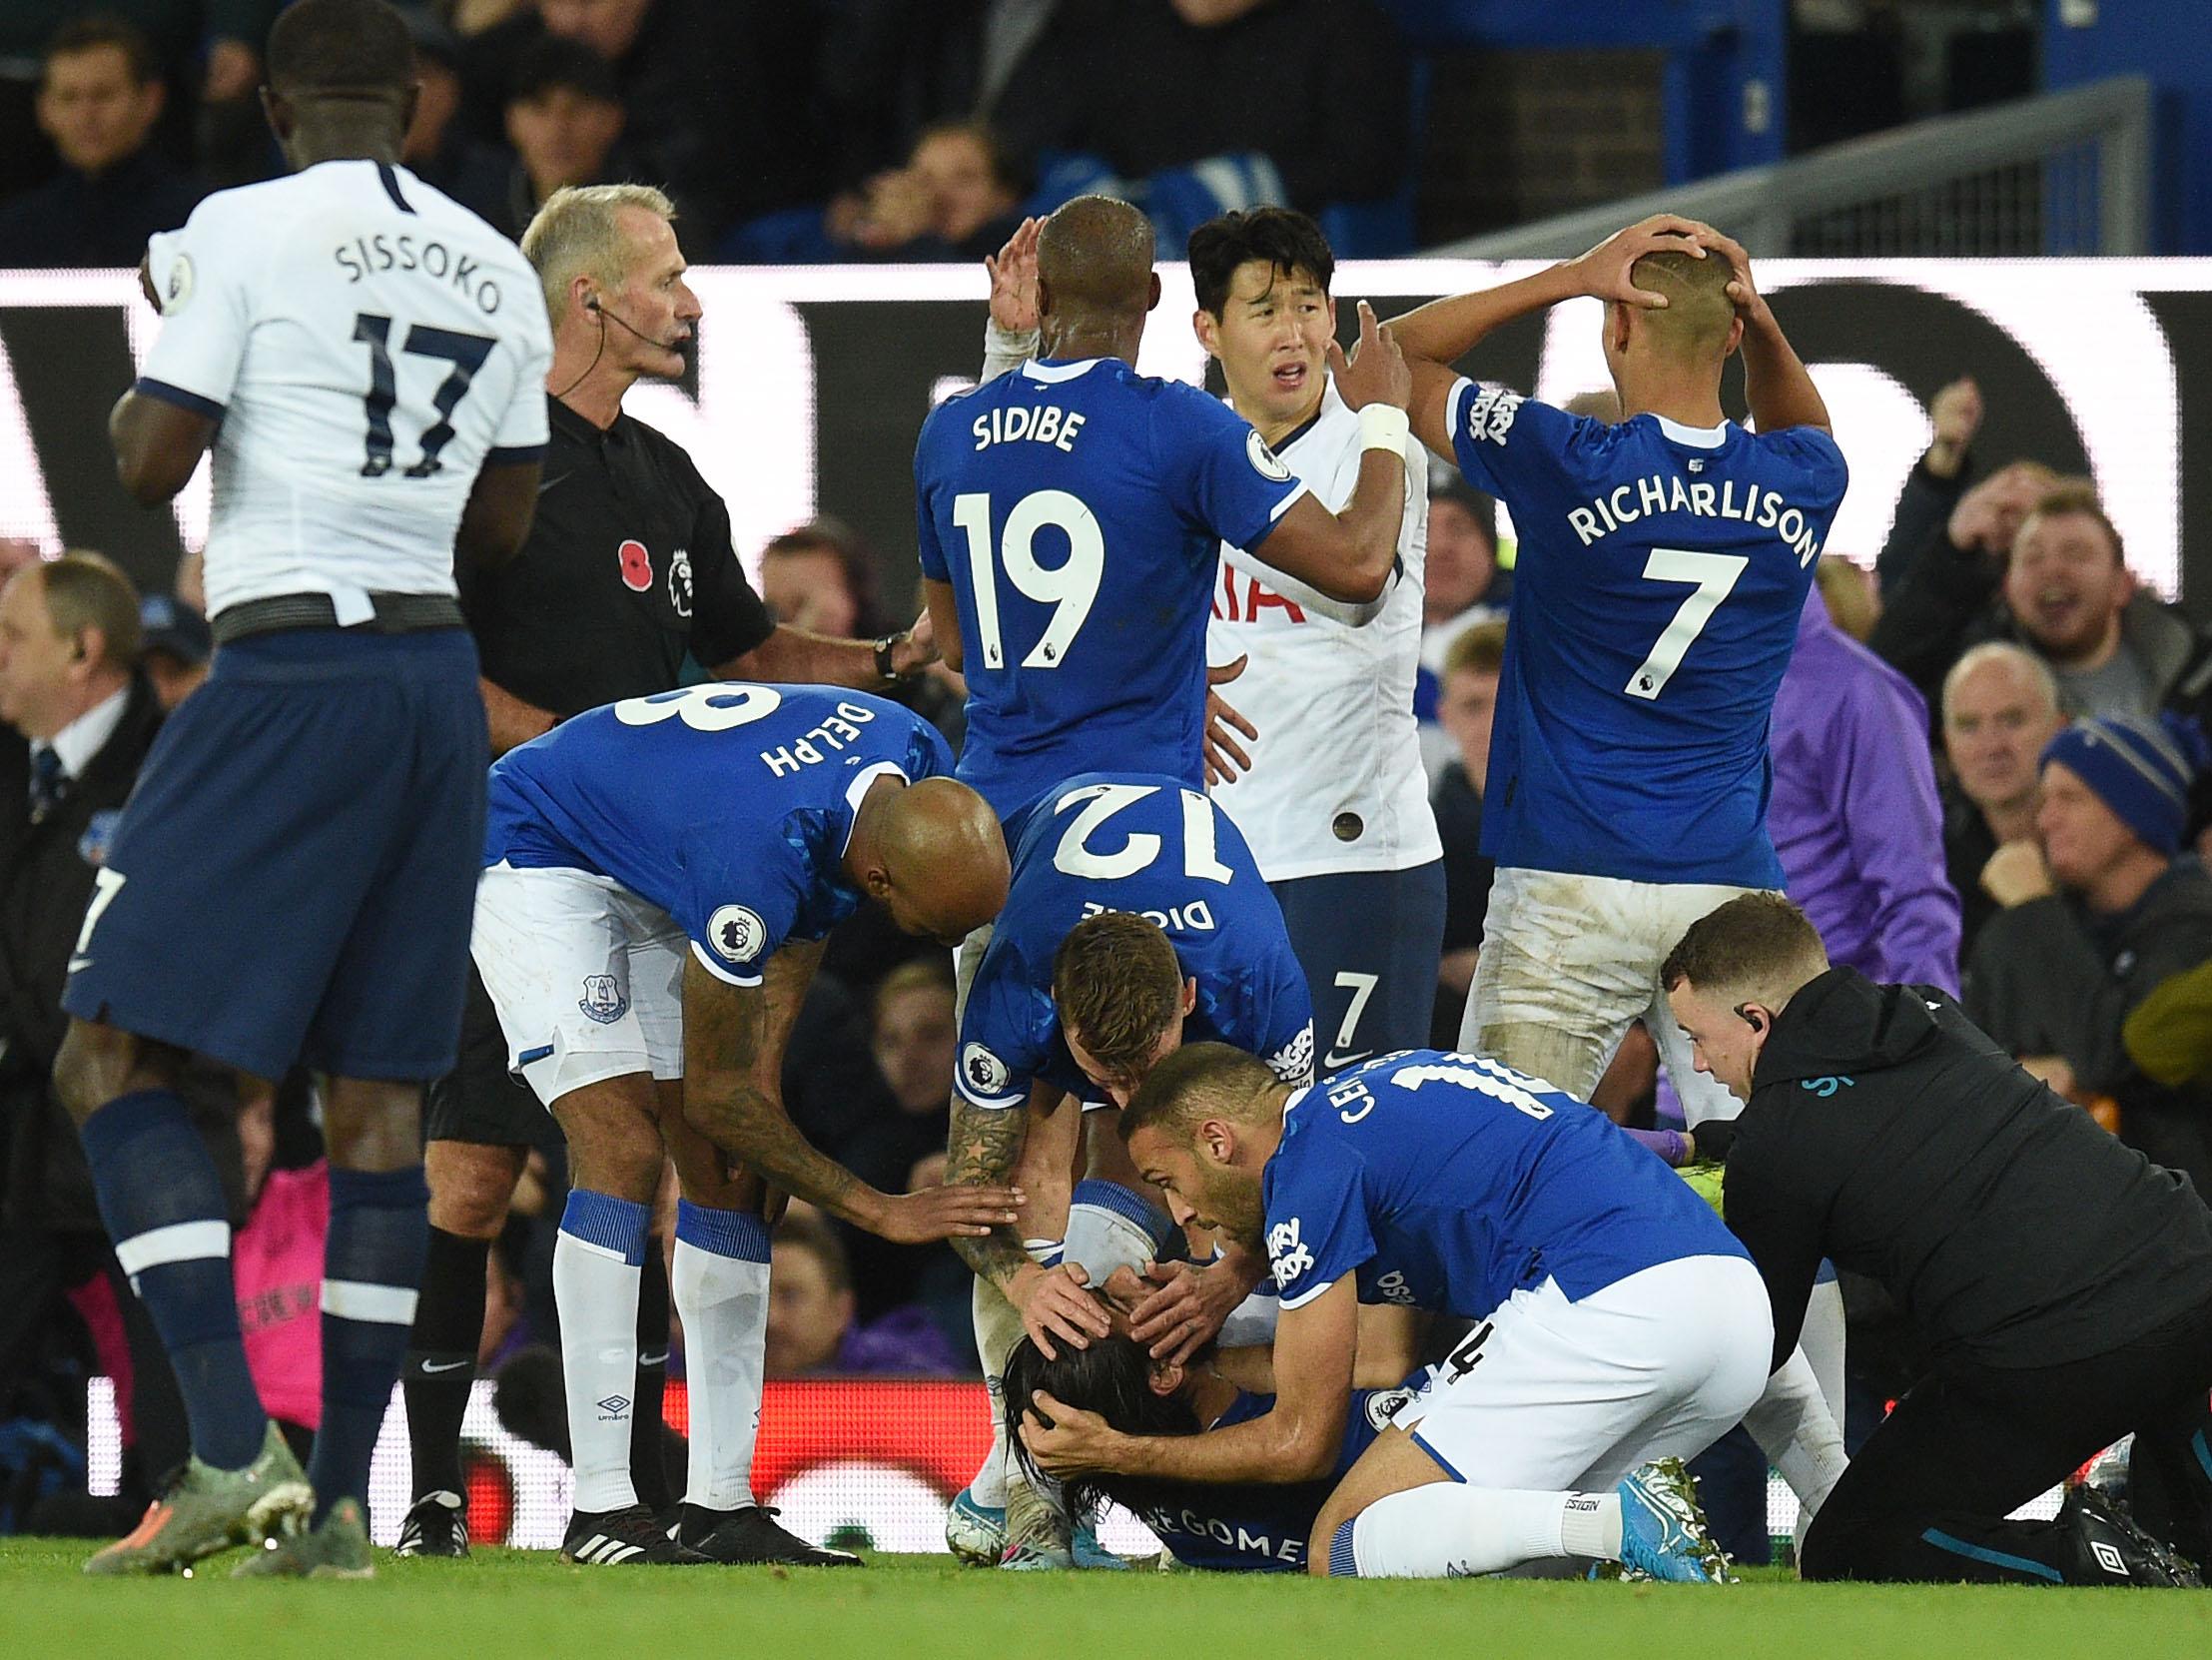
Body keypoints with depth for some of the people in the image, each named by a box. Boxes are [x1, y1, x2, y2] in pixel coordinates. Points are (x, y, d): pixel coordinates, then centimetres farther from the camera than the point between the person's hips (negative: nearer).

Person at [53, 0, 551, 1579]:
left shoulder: (244, 230, -6)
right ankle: (342, 1498, 6)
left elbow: (153, 460, -8)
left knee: (115, 1058, -3)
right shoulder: (499, 272, 12)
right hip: (442, 677, 6)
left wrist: (150, 371, 12)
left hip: (293, 668, -6)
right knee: (381, 1091, 9)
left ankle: (234, 1448, -17)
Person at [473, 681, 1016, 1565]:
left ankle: (720, 1506, 2)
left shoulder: (921, 763, -18)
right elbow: (715, 1096, -27)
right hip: (535, 853, -9)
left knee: (726, 1168, 1)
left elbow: (806, 911, 4)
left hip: (654, 881, 9)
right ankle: (601, 1507, -22)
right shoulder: (756, 856, -41)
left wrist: (767, 1054, -10)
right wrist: (881, 1210, -23)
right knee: (623, 1149, -21)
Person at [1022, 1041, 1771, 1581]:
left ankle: (1620, 1523, -24)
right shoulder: (1371, 1097, 28)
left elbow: (1302, 1441, 7)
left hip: (1614, 1307, -9)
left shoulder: (1310, 1161, 1)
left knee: (1345, 1553, -3)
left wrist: (1115, 1454, 19)